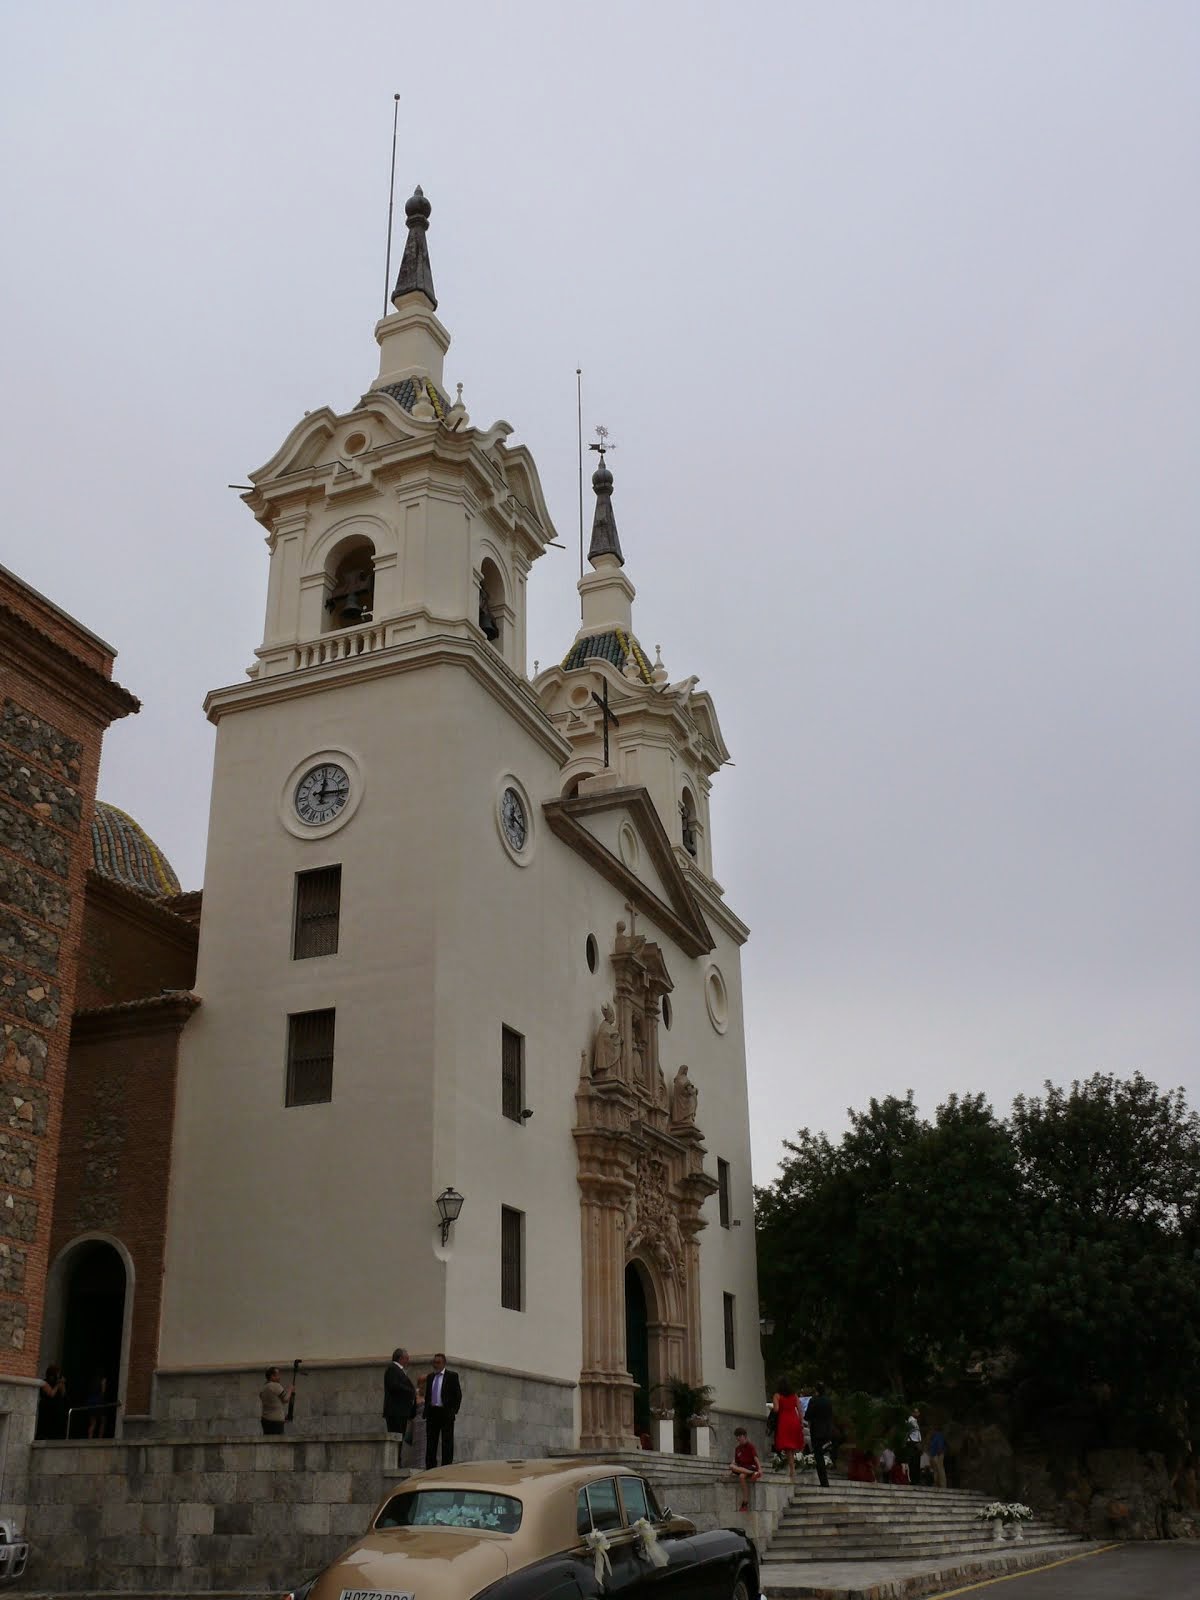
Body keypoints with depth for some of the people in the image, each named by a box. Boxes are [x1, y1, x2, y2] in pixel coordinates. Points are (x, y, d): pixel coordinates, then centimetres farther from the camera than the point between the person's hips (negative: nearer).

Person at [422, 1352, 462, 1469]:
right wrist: (426, 1410, 9)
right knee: (431, 1442, 6)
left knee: (447, 1442, -3)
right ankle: (430, 1467, 11)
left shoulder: (452, 1376, -1)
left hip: (446, 1414, -5)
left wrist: (454, 1411, -8)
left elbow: (458, 1395, -2)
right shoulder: (430, 1377, 14)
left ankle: (446, 1467, -2)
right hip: (432, 1413, 5)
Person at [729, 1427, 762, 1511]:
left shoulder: (750, 1446, 2)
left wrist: (760, 1468, -23)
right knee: (731, 1466, -30)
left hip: (751, 1466, -6)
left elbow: (755, 1457, -9)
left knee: (742, 1476, -38)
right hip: (741, 1468, 6)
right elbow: (736, 1462, 20)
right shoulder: (737, 1448, 20)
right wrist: (732, 1471, 4)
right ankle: (753, 1473, -36)